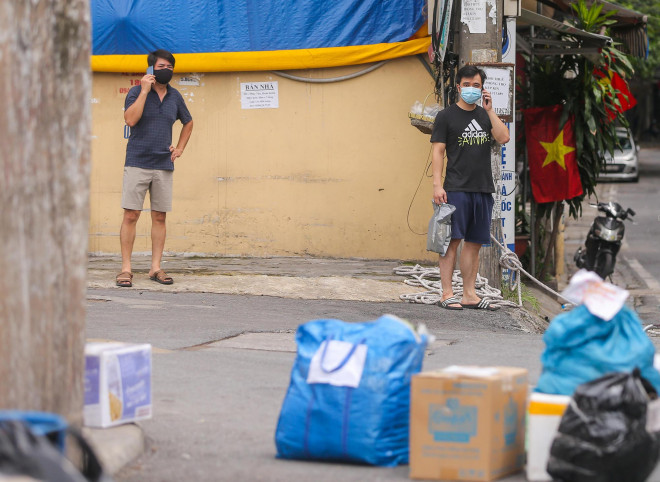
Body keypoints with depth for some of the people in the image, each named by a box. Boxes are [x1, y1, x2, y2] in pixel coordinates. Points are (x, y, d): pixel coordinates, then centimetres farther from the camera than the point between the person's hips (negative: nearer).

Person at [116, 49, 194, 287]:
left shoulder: (174, 96, 11)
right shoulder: (136, 92, -2)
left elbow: (188, 123, 27)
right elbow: (130, 119, -18)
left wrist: (180, 148, 15)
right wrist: (144, 91, -17)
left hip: (164, 166, 4)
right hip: (137, 163, -4)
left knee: (159, 217, 5)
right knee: (131, 215, -5)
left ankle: (156, 268, 10)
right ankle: (126, 268, -2)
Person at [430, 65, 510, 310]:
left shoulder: (485, 115, 16)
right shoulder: (446, 116, 3)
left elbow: (503, 138, 1)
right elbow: (438, 151, -2)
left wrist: (489, 110, -3)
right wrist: (437, 184, -11)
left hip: (483, 188, 5)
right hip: (456, 188, -5)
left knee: (474, 242, 6)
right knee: (452, 240, -8)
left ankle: (469, 294, 10)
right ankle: (447, 293, -6)